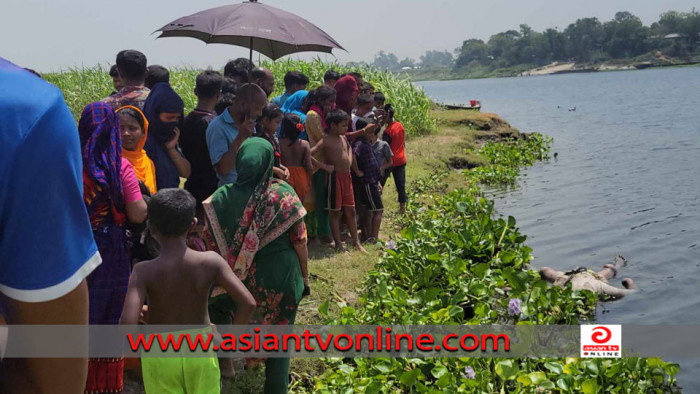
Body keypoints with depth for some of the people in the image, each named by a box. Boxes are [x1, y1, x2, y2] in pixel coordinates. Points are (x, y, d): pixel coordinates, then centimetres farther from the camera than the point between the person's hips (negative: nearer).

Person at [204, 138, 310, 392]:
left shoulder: (222, 197, -8)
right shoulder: (284, 193, -13)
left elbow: (215, 245, -3)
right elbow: (299, 241, -8)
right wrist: (304, 276, 5)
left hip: (238, 277, 2)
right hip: (280, 277, -1)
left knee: (216, 307, 32)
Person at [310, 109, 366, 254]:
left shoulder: (343, 137, 10)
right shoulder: (326, 140, -13)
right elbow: (309, 153, -23)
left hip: (347, 176, 7)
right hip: (335, 177, -7)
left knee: (350, 211, 12)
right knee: (335, 212, 2)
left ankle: (356, 241, 20)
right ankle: (338, 244, 9)